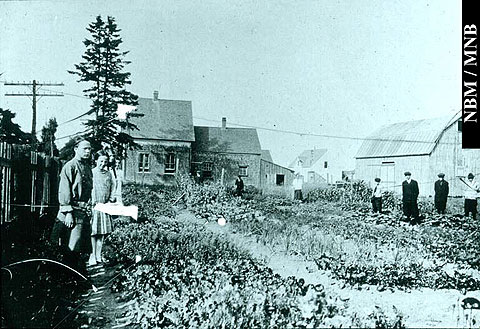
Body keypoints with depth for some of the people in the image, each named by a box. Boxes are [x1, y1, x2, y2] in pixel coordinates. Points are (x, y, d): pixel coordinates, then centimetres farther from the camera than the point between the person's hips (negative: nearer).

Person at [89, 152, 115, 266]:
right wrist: (91, 202, -15)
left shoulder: (108, 174, 11)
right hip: (93, 206, -5)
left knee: (102, 232, 8)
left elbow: (112, 188, 18)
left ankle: (98, 256, 17)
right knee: (93, 232, -3)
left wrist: (111, 199, 2)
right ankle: (93, 256, 5)